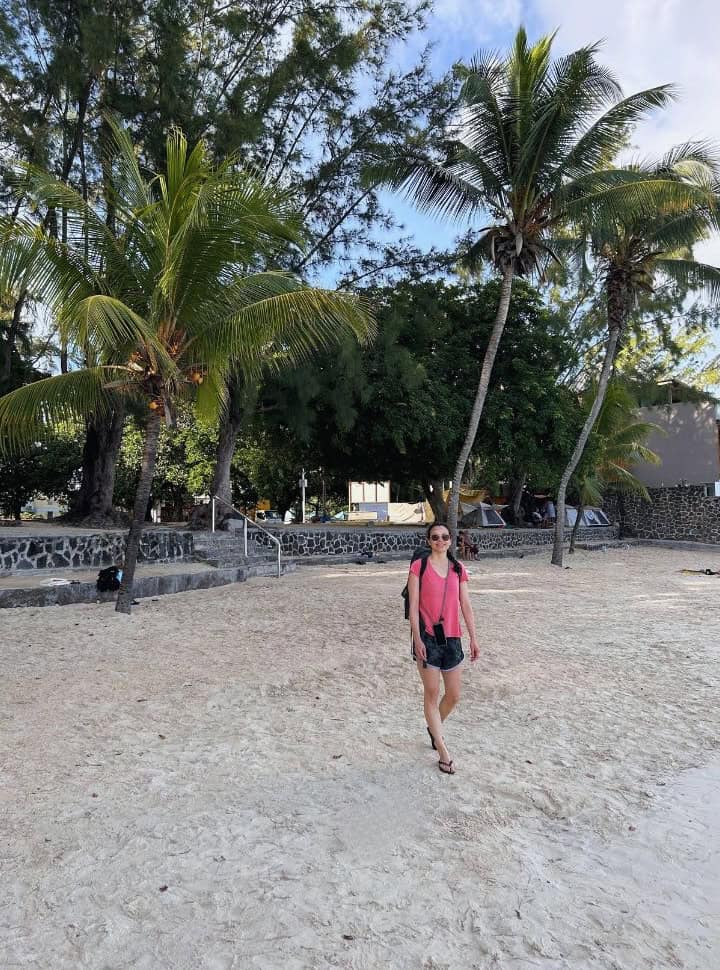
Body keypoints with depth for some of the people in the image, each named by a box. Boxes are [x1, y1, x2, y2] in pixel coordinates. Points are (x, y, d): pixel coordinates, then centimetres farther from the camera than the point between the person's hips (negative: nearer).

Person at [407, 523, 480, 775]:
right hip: (427, 637, -4)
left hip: (452, 638, 4)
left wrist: (473, 638, 5)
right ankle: (443, 750, 20)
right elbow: (413, 605, -7)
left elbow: (466, 606, 8)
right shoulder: (419, 567, -5)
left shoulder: (458, 569, 6)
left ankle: (434, 728, 39)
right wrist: (417, 639, -13)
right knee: (432, 693, 5)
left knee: (454, 695, 10)